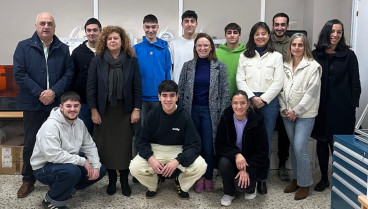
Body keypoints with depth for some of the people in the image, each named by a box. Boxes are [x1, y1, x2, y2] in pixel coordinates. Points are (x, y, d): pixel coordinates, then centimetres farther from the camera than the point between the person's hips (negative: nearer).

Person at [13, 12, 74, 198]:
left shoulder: (63, 49, 7)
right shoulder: (24, 47, 1)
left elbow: (69, 74, 1)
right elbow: (19, 73, -7)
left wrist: (54, 92, -14)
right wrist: (39, 93, -14)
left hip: (57, 104, 1)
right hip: (32, 104, -1)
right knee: (31, 143, 7)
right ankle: (28, 180, 21)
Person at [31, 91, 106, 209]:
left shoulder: (79, 123, 3)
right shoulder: (51, 125, -23)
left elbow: (89, 146, 6)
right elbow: (53, 155, -33)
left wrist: (96, 166, -11)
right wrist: (82, 161, -27)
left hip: (71, 163, 8)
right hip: (44, 167, -8)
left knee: (101, 170, -2)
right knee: (72, 170, -37)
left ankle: (68, 188, 11)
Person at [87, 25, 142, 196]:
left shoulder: (131, 61, 3)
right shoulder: (97, 61, 2)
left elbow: (137, 87, 2)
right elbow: (91, 87, 1)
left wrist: (136, 109, -4)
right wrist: (93, 110, -5)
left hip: (125, 110, 0)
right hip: (104, 110, 1)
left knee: (125, 145, 1)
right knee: (106, 145, 5)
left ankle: (124, 180, 15)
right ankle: (111, 180, 20)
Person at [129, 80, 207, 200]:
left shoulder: (184, 117, -13)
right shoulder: (153, 115, -9)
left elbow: (194, 144, -14)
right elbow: (141, 140, -4)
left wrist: (177, 161, -30)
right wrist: (150, 158, -24)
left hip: (178, 150, -1)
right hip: (155, 149, 1)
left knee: (200, 166, -26)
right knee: (134, 167, -25)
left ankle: (181, 184, 11)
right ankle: (153, 185, 13)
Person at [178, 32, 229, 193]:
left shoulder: (220, 67, 1)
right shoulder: (188, 66, 5)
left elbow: (225, 93, 1)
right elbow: (181, 91, 7)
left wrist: (223, 115, -4)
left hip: (210, 111, -1)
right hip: (192, 110, 2)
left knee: (209, 147, -2)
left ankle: (208, 178, 17)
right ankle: (198, 177, 19)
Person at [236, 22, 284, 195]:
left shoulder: (276, 56, 7)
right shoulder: (244, 56, 11)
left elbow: (278, 82, 0)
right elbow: (240, 80, 3)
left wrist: (263, 99, -9)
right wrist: (252, 98, -9)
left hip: (269, 101, 0)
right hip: (248, 101, 1)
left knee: (265, 141, 3)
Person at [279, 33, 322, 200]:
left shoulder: (313, 66, -6)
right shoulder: (285, 66, 9)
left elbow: (311, 92, -12)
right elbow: (281, 89, 9)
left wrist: (296, 111, -13)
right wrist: (284, 109, -1)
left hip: (304, 114, -5)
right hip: (287, 114, 5)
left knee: (300, 148, -10)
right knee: (293, 147, 12)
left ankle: (305, 183, 6)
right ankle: (296, 178, 26)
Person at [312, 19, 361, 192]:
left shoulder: (349, 55, 1)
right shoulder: (315, 55, 5)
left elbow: (355, 84, 1)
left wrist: (353, 106, -5)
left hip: (341, 108, -2)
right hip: (320, 107, 3)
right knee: (321, 142, 10)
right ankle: (324, 179, 24)